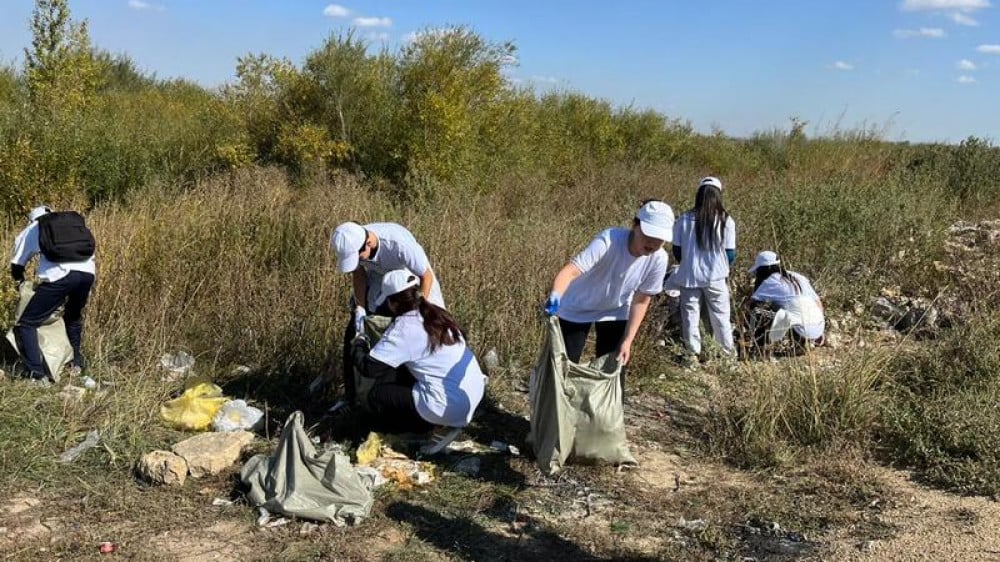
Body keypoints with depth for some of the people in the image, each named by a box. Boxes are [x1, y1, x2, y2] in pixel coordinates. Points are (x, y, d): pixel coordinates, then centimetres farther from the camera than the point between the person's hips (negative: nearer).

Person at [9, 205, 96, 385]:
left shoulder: (32, 229, 24)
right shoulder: (75, 222, 33)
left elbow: (17, 262, 30)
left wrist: (20, 282, 49)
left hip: (60, 276, -4)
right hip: (87, 273, 5)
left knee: (26, 325, 7)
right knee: (74, 317, 33)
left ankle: (39, 375, -3)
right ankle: (78, 362, 38)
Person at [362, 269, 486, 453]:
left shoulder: (404, 327, -14)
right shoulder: (436, 314, 8)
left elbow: (370, 367, -13)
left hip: (452, 407, -8)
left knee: (377, 396, 3)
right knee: (403, 372, 23)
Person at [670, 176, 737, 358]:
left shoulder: (685, 219, -5)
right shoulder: (725, 221, -8)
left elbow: (677, 251, 1)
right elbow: (730, 254, -4)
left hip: (689, 277, 1)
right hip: (716, 277, 0)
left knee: (690, 316, 10)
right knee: (720, 316, 12)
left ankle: (694, 354, 14)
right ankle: (729, 353, 22)